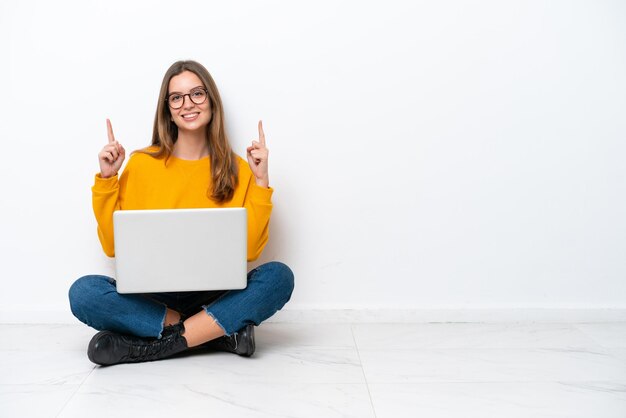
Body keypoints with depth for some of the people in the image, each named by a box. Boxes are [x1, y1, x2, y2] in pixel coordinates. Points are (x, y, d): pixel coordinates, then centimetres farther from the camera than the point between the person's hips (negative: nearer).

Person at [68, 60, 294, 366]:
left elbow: (249, 250, -4)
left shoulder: (237, 170, 4)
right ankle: (222, 331, -22)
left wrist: (260, 181, -7)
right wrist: (106, 179, -5)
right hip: (151, 297, 0)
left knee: (279, 276, -26)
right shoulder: (141, 163, 3)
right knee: (83, 292, -27)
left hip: (214, 297, 0)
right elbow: (113, 246, 3)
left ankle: (154, 345, -24)